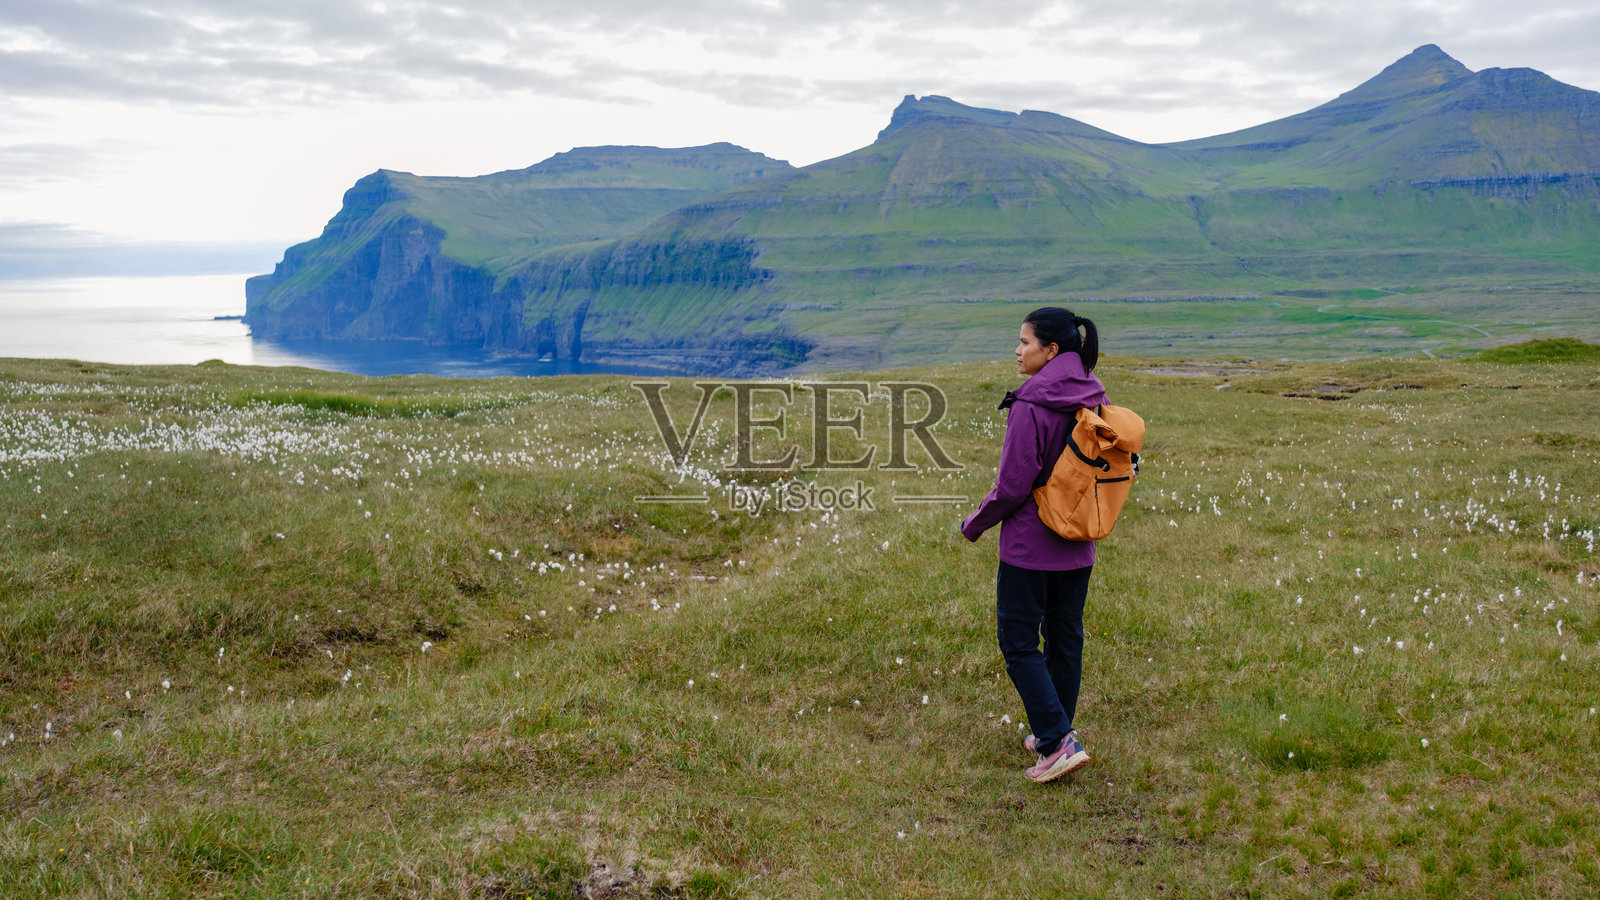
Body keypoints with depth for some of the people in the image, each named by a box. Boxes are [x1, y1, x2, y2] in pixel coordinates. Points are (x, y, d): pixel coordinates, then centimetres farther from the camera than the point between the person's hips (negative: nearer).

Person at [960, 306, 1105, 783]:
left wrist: (975, 524, -3)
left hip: (1030, 544, -7)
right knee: (1065, 636, 16)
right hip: (1079, 546, 8)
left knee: (1018, 640, 3)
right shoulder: (1093, 399, 3)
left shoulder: (1031, 405, -20)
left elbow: (1012, 485, -19)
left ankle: (1058, 741, -4)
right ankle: (1055, 733, 28)